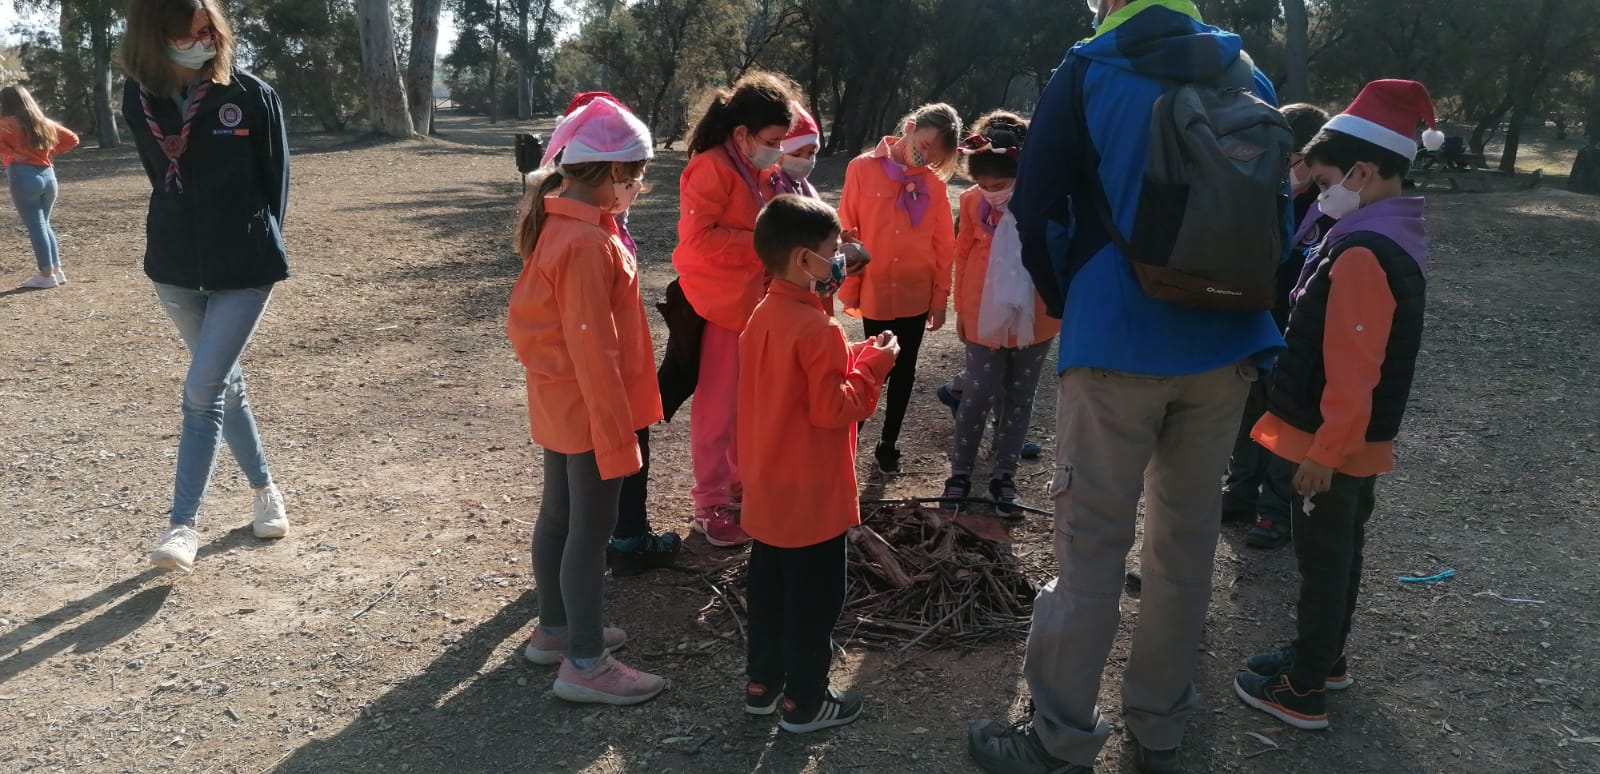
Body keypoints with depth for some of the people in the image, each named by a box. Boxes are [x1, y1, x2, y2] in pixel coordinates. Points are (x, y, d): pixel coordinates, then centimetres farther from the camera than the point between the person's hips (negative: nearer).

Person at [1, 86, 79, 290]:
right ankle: (57, 270, 15)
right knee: (44, 224, 17)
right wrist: (50, 152, 11)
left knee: (35, 226, -1)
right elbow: (72, 139, 17)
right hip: (48, 174, 6)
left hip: (24, 176, -6)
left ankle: (47, 274, 0)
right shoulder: (45, 123, 11)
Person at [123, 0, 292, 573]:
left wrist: (255, 246, -1)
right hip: (174, 268, 4)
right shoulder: (138, 100, 0)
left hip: (244, 270, -4)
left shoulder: (252, 96, -10)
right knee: (225, 385, 15)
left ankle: (184, 524, -2)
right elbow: (161, 176, 14)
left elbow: (276, 181, -2)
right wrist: (180, 241, 11)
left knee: (202, 391, -10)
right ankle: (265, 489, 32)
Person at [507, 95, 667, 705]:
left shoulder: (556, 225, 6)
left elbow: (528, 322, 13)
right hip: (589, 409, -9)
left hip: (559, 402, 10)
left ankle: (555, 630, 35)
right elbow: (594, 349, -24)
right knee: (591, 530, 1)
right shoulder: (588, 244, -24)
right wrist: (617, 433, -20)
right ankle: (585, 664, 12)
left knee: (558, 516, 19)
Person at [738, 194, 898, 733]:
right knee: (815, 598, 7)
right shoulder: (817, 329, -23)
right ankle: (804, 702, 20)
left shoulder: (763, 316, 4)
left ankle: (762, 683, 33)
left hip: (767, 490, 8)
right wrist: (873, 363, -11)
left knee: (769, 588, 19)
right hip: (811, 495, -8)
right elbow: (834, 409, -22)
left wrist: (852, 359, 7)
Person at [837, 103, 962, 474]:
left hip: (917, 294, 2)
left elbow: (944, 245, 3)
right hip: (874, 293, -2)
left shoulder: (934, 183, -2)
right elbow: (848, 234, -5)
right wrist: (849, 291, -4)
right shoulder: (862, 169, -7)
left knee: (904, 369, 12)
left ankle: (889, 442, 27)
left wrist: (940, 298, 3)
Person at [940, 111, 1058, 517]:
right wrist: (961, 308, 7)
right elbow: (963, 254, 3)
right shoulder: (973, 200, -8)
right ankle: (960, 470, 17)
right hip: (986, 316, 0)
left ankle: (1004, 474, 24)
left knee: (1019, 396, 11)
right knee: (980, 393, 0)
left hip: (1035, 317, 0)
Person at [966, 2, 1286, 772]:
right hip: (1225, 345, 5)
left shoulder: (1089, 72, -2)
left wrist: (1069, 303, 11)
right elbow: (1276, 212, 14)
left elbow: (1033, 211, -4)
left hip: (1118, 344, -4)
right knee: (1187, 542, 13)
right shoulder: (1250, 78, 10)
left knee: (1091, 548, 1)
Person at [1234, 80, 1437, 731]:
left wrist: (1324, 450, -21)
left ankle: (1303, 692, 16)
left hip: (1335, 443, -10)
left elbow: (1353, 369, -27)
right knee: (1338, 554, 21)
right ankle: (1323, 658, 38)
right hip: (1360, 440, 10)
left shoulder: (1363, 253, -25)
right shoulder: (1391, 236, 9)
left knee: (1322, 562, 2)